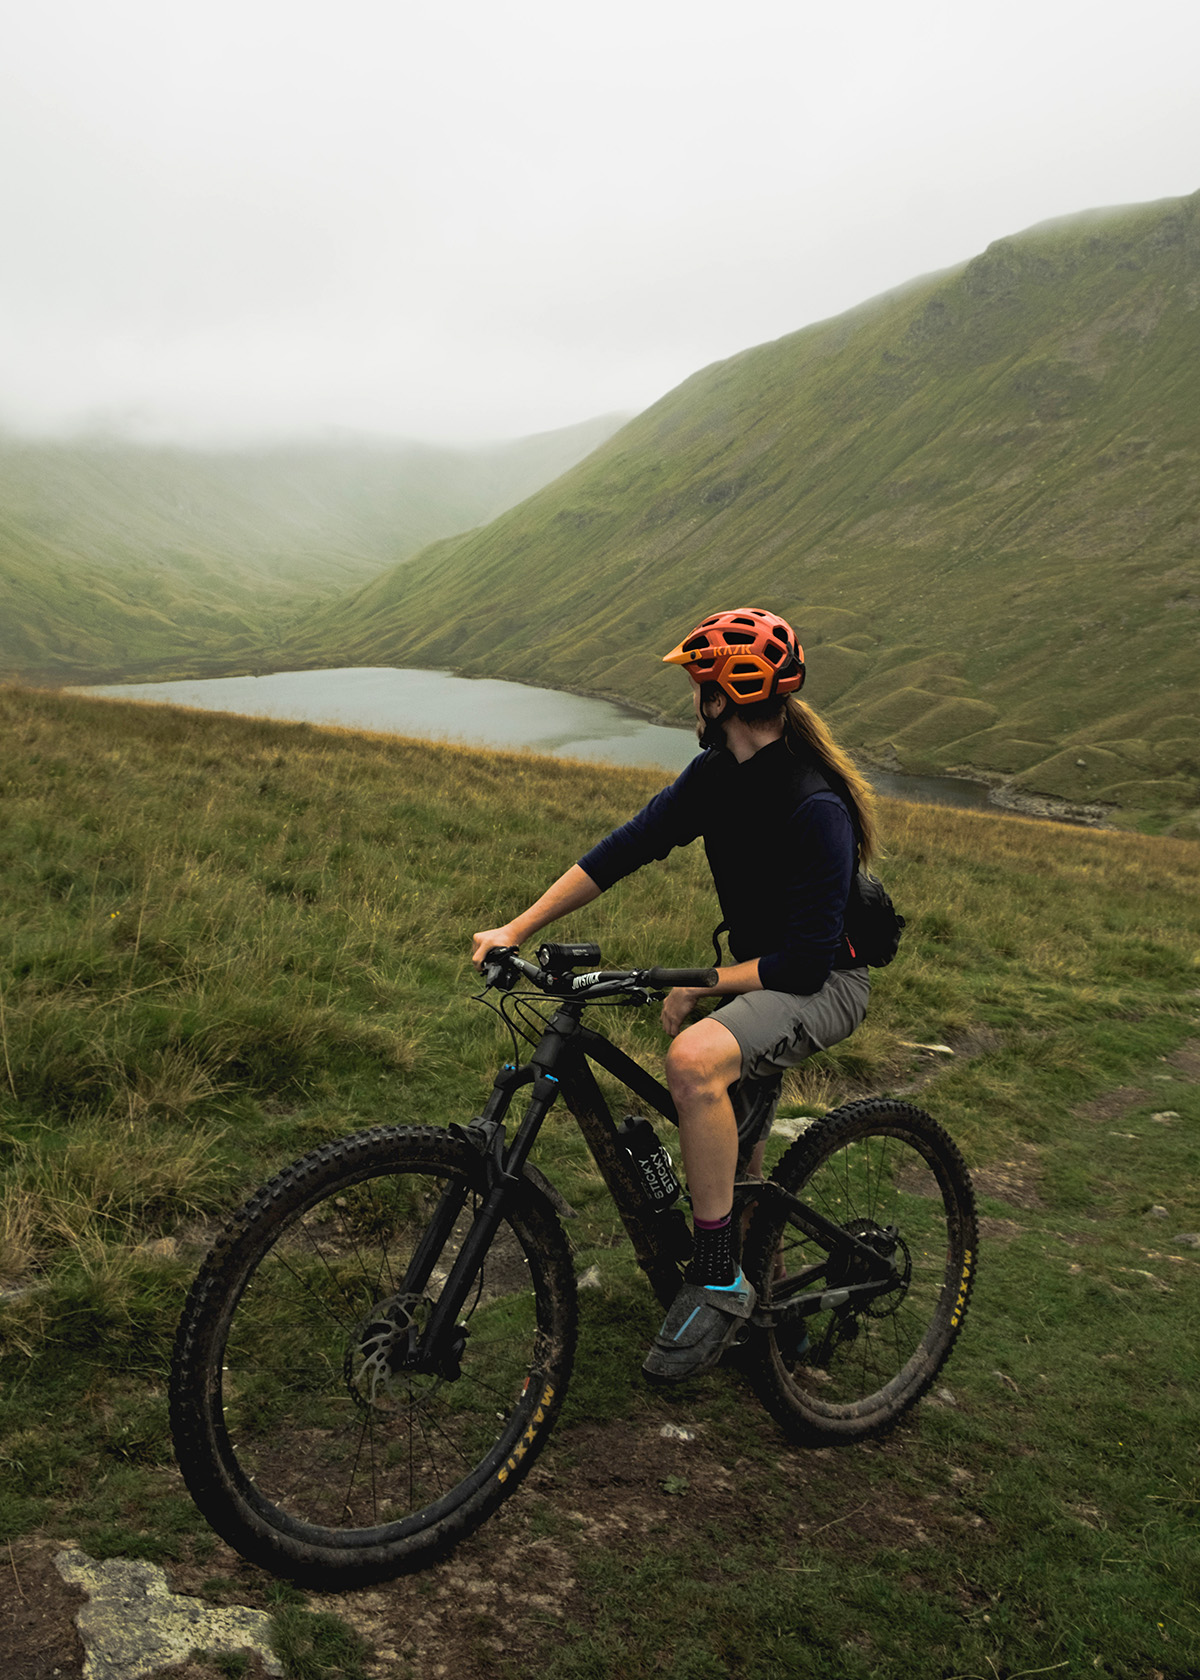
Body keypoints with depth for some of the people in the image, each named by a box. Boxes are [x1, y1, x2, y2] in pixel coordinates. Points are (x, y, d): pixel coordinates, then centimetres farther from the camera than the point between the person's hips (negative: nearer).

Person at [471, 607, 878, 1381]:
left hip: (824, 983, -9)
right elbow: (625, 849, -3)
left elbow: (808, 959, -28)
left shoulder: (814, 808, -28)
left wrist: (701, 986, -20)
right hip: (760, 973, 9)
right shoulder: (717, 774, -3)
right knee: (734, 1151, 22)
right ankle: (754, 1273, 48)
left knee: (695, 1057, -35)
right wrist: (516, 929, -8)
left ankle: (718, 1279, -23)